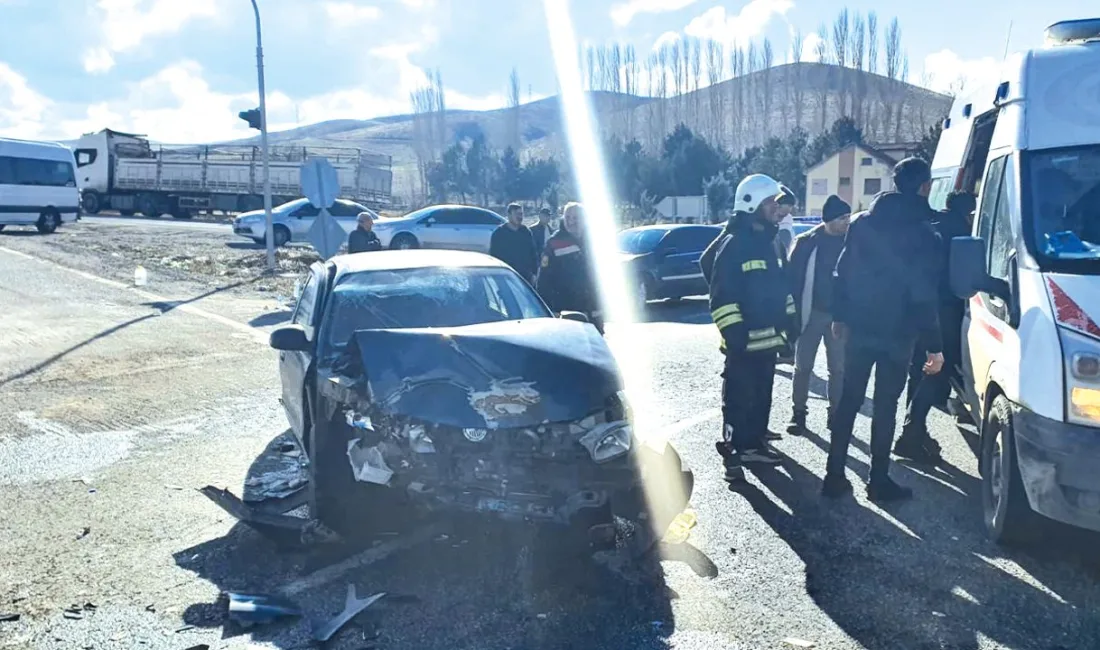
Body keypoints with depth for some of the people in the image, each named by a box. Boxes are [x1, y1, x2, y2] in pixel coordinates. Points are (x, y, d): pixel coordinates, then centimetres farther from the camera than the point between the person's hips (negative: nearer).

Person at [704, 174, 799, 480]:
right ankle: (732, 451, 5)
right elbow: (721, 296, -17)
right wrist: (733, 332, -22)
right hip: (744, 341, -9)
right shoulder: (732, 245, -12)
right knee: (739, 398, -3)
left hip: (769, 337, 9)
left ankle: (754, 444, 27)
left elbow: (781, 285, 23)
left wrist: (789, 321, 19)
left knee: (762, 396, 15)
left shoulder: (768, 243, 15)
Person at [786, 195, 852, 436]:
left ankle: (836, 414, 19)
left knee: (838, 368, 7)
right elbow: (794, 277, -6)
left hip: (840, 315, 2)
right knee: (803, 366, 6)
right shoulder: (806, 242, -7)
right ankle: (799, 413, 17)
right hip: (811, 313, -2)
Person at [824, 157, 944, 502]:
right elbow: (924, 296, -12)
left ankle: (834, 475, 11)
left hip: (858, 328, 4)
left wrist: (840, 315, 16)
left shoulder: (861, 223, 3)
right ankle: (879, 481, 11)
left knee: (848, 400, 9)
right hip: (897, 334, -3)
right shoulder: (924, 235, -9)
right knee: (885, 405, 5)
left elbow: (841, 274, 6)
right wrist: (934, 345, -8)